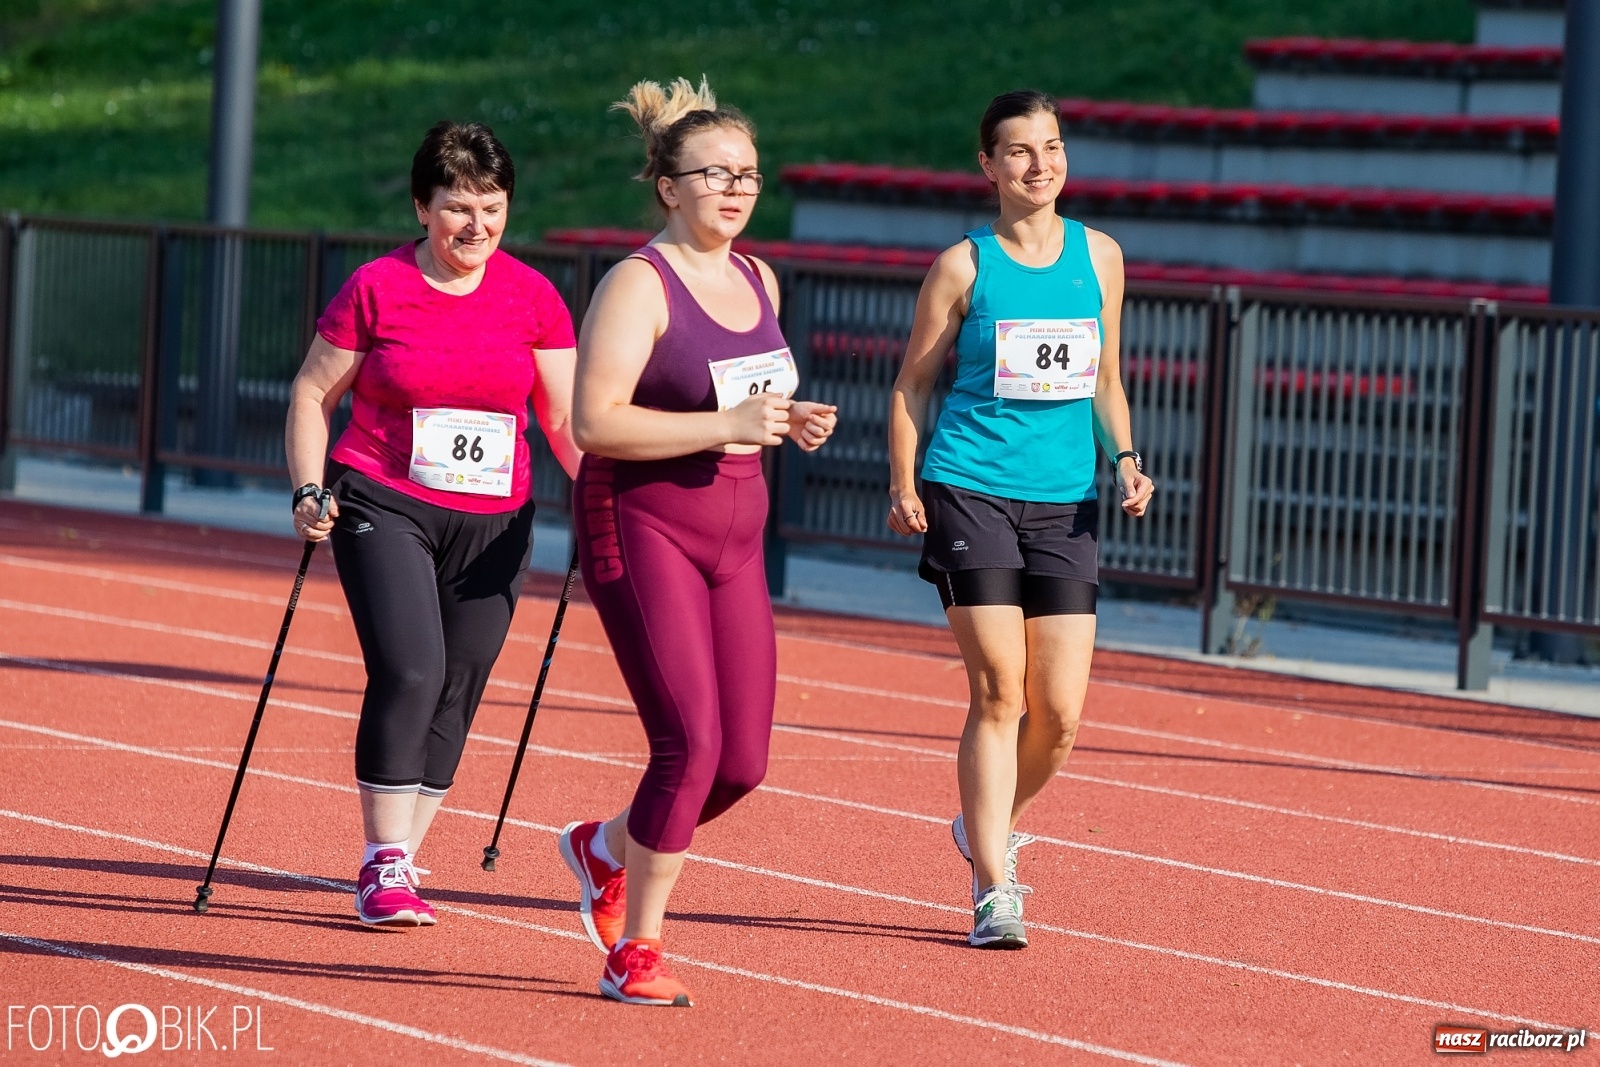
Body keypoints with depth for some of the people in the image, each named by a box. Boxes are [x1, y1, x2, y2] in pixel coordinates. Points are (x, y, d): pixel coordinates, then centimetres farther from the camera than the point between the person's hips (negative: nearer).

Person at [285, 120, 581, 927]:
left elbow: (566, 417, 7)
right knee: (409, 671, -18)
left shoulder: (533, 298, 3)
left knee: (457, 691, 4)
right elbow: (313, 394, 4)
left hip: (492, 523, 3)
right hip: (386, 509, -3)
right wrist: (309, 492, -7)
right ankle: (383, 866, -9)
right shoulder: (377, 290, -4)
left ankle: (399, 864, 17)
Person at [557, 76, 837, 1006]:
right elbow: (596, 421, -19)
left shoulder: (759, 282, 11)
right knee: (692, 743, -16)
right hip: (642, 527, -7)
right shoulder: (639, 285, -11)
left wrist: (790, 421, 5)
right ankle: (636, 950, -2)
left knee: (742, 763, 4)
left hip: (734, 536, 7)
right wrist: (725, 426, -23)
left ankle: (605, 850, 32)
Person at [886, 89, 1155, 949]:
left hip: (1065, 503, 3)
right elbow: (913, 383, 5)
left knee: (1059, 711, -1)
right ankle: (993, 890, -4)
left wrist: (1124, 457, 2)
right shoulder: (964, 266, 0)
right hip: (970, 491, -3)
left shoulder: (1099, 256, 10)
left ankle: (990, 826, 28)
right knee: (998, 690, -10)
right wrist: (903, 486, -5)